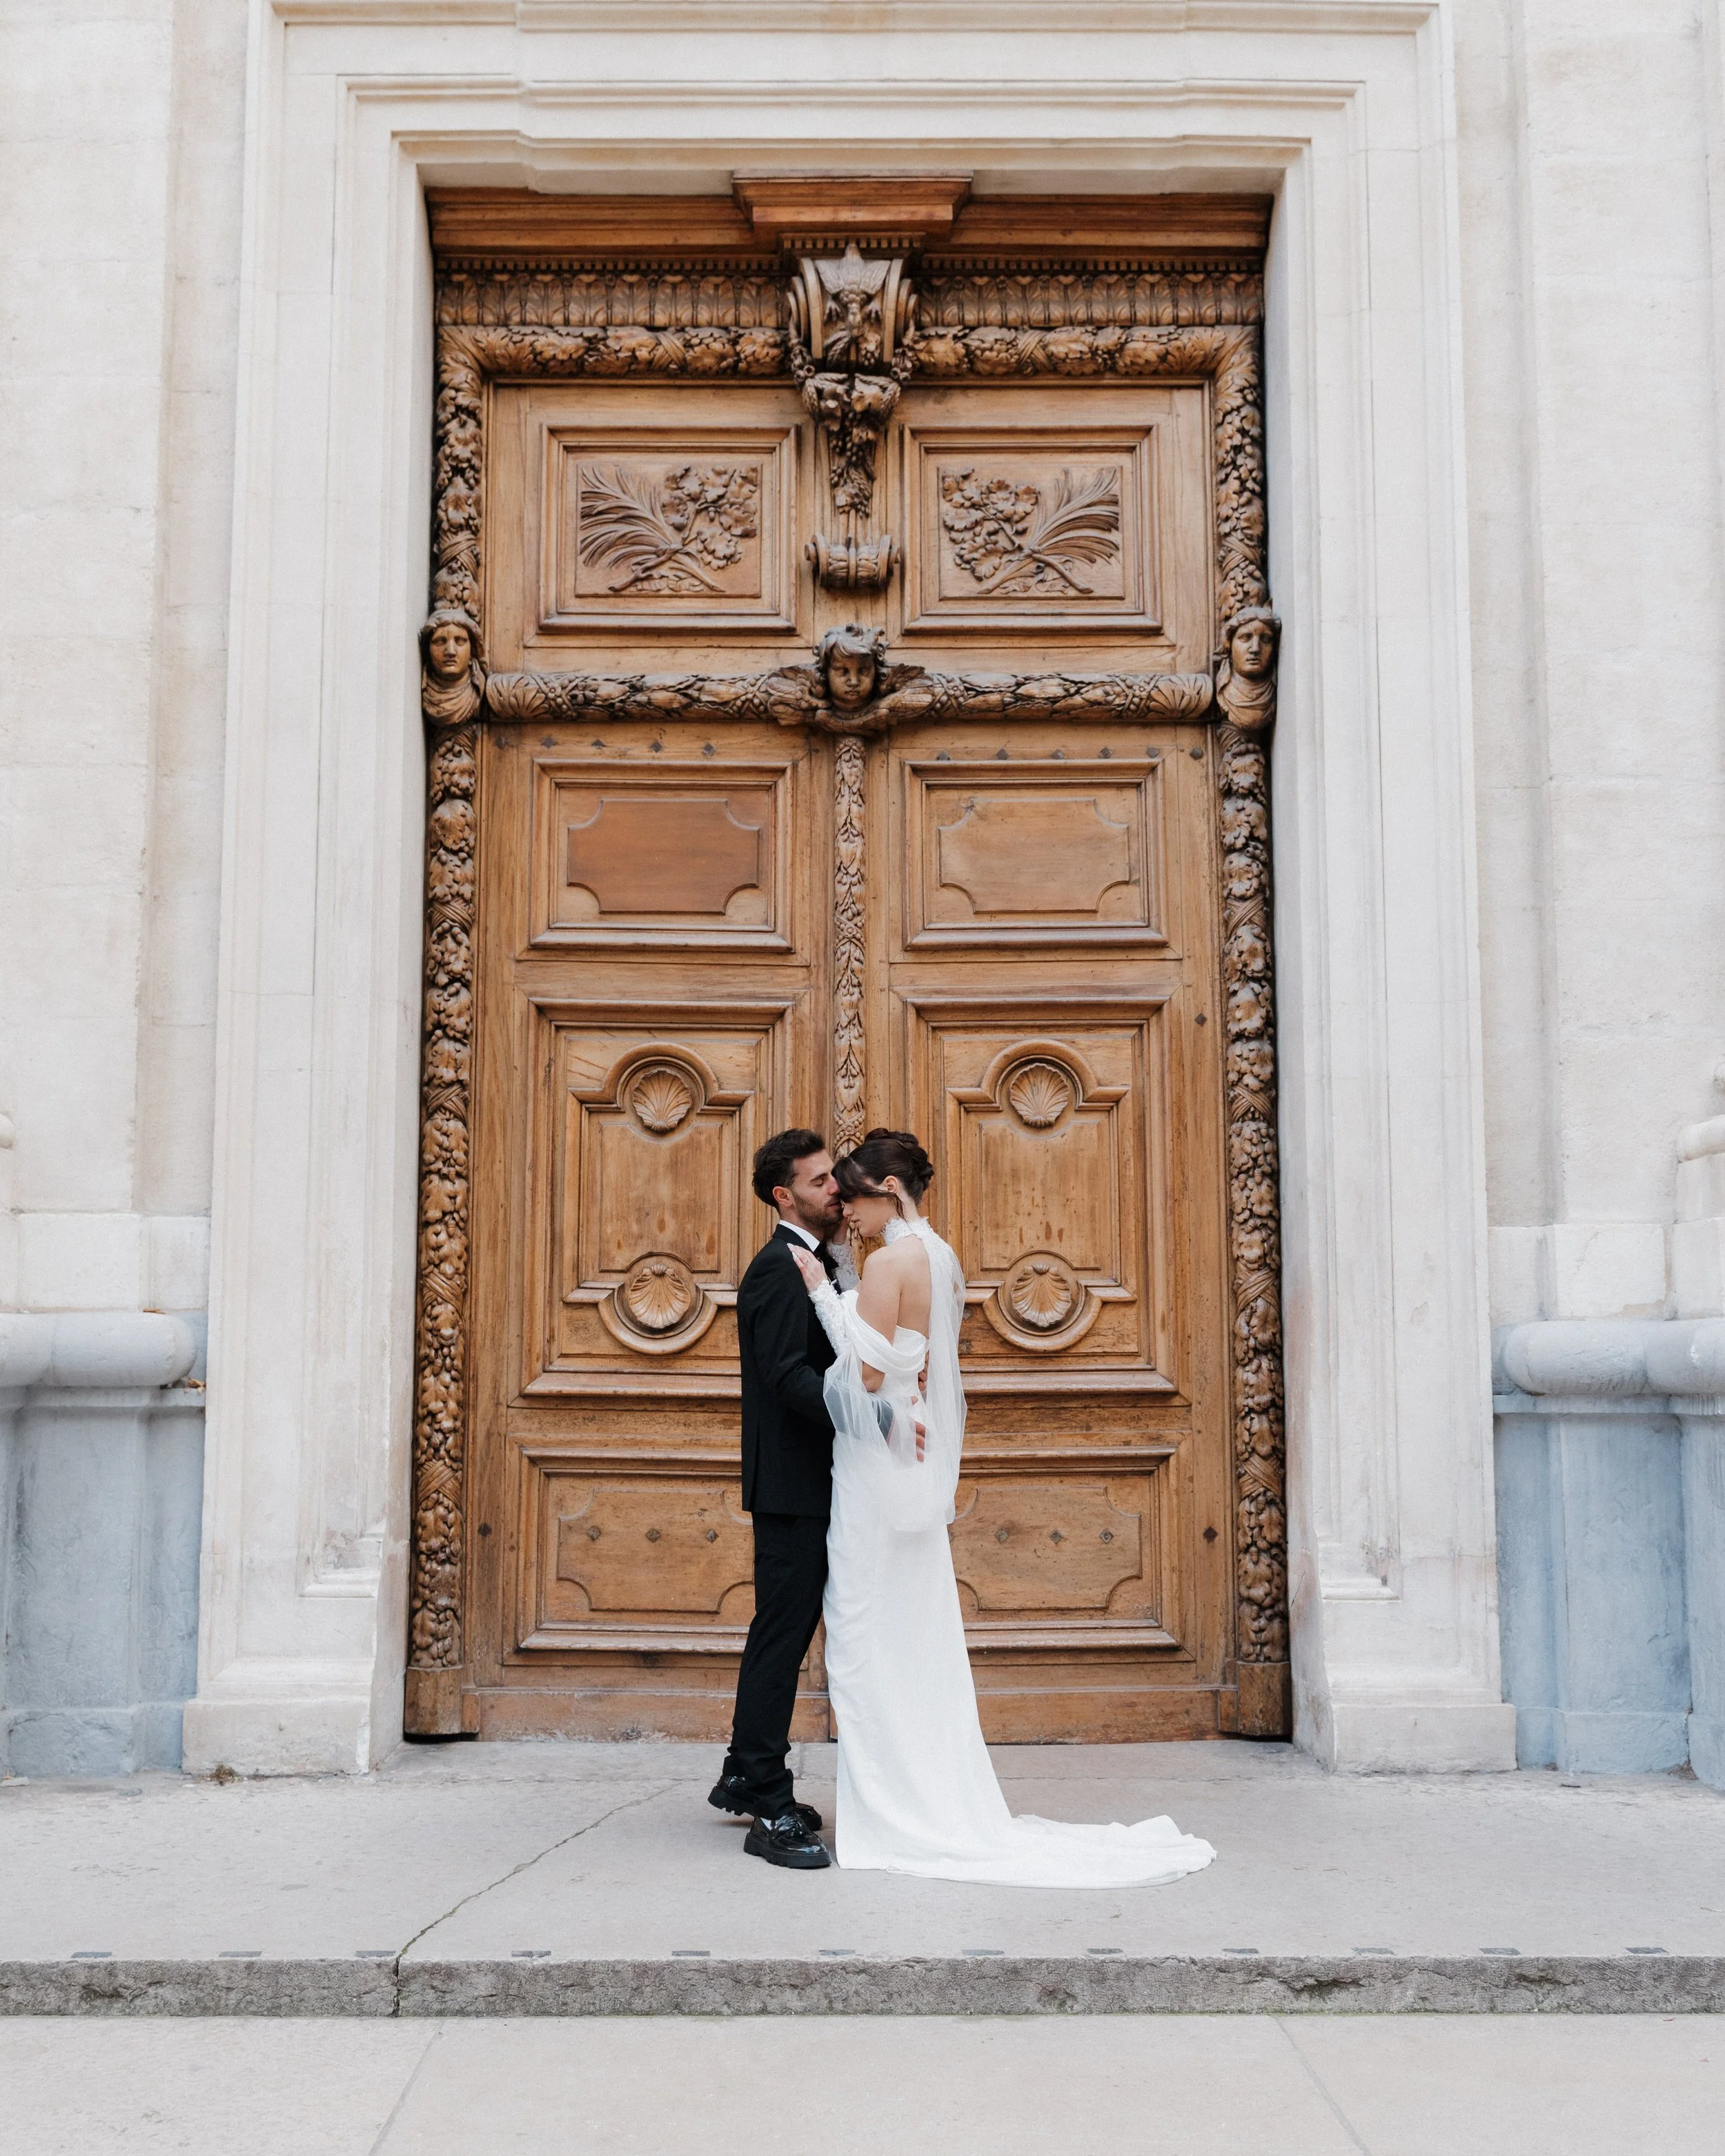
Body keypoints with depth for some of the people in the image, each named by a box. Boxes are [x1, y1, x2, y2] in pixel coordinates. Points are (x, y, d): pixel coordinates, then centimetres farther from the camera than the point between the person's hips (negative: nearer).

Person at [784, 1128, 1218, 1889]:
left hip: (877, 1462, -9)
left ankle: (891, 1818, 4)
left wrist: (823, 1293, -13)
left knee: (871, 1640, -2)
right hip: (918, 1469, 9)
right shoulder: (942, 1261, 12)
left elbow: (869, 1372, -19)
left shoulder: (889, 1262, -16)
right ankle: (941, 1806, 19)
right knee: (919, 1640, 13)